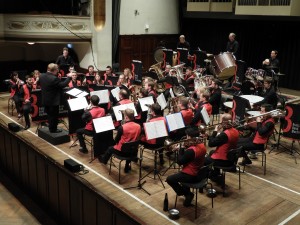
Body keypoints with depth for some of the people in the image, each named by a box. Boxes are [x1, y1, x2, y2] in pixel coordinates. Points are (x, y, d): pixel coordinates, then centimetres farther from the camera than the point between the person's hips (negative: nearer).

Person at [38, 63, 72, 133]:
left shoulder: (41, 76, -3)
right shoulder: (54, 78, -27)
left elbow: (40, 83, 15)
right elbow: (63, 85, -19)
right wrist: (69, 77, -10)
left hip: (45, 100, 8)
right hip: (54, 101, -8)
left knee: (49, 115, 21)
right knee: (54, 115, 8)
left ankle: (51, 128, 32)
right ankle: (53, 129, 18)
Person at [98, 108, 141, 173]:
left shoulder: (122, 127, -23)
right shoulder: (138, 126, -10)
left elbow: (116, 140, -10)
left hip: (121, 151, -4)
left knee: (110, 148, 27)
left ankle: (104, 159, 57)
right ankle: (127, 167, 45)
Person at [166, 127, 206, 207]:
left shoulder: (191, 150, -29)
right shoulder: (202, 146, -2)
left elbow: (180, 162, -19)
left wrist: (181, 149, -11)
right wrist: (186, 147, -3)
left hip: (191, 176, -9)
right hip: (200, 174, 9)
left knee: (169, 179, 7)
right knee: (181, 174, 35)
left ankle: (187, 194, 9)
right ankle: (187, 192, 32)